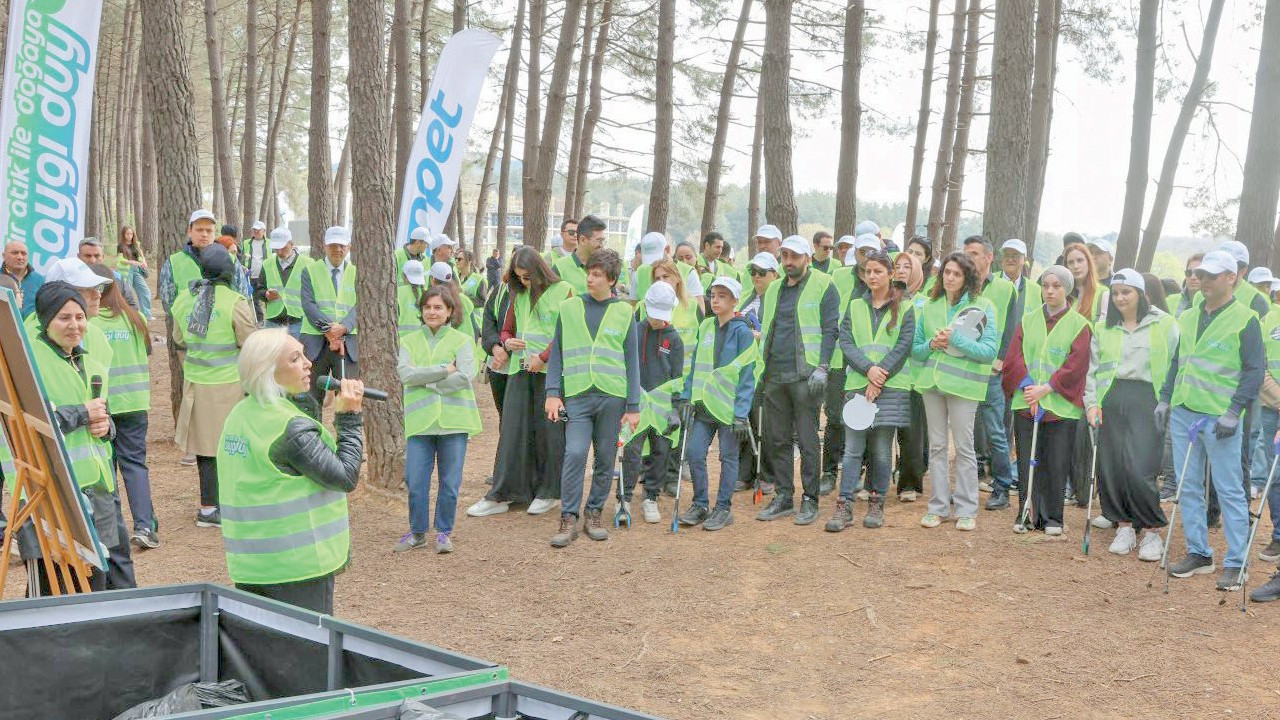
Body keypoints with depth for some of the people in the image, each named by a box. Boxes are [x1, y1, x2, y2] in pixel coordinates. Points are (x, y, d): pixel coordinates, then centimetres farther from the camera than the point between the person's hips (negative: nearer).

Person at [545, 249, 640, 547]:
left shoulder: (624, 312, 5)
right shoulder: (569, 308, 6)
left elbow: (631, 361, 6)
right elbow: (556, 352, 8)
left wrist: (633, 406, 2)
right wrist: (552, 393, -1)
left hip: (612, 397, 1)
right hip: (577, 395, -1)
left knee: (605, 458, 7)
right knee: (575, 453, -13)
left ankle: (594, 513, 21)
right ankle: (569, 518, -4)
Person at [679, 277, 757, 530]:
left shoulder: (742, 332, -8)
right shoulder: (706, 327, 9)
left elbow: (747, 375, -10)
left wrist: (741, 413, -15)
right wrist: (689, 397, 8)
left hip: (730, 405, -5)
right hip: (705, 403, 5)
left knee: (728, 457, 5)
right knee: (695, 453, 1)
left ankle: (723, 508, 16)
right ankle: (700, 504, 15)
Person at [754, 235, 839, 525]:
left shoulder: (823, 286, -1)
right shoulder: (774, 289, 18)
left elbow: (829, 329, -7)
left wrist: (821, 368, -16)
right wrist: (762, 367, 16)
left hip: (804, 376, -6)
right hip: (774, 376, 6)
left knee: (808, 440, -2)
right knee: (777, 440, 9)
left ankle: (810, 500, 5)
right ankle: (783, 497, 17)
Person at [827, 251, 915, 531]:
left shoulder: (904, 308, 5)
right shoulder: (855, 307, 13)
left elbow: (903, 347, -5)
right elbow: (846, 342, 3)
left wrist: (880, 376, -13)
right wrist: (868, 369, -13)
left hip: (891, 386, -2)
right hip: (857, 384, 2)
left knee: (881, 449, 2)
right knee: (853, 448, -2)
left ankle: (877, 504, 13)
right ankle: (844, 507, -1)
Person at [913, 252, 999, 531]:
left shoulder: (982, 307, -3)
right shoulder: (930, 306, 10)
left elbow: (989, 351, -10)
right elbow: (915, 349, 12)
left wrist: (955, 339, -17)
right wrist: (931, 344, -8)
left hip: (963, 383, -4)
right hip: (932, 381, 4)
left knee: (964, 446, -1)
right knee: (937, 445, 8)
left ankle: (966, 510, 7)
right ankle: (938, 506, 16)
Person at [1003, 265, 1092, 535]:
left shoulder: (1079, 324, 3)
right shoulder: (1028, 320, 11)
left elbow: (1076, 365, -6)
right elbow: (1014, 356, 3)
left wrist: (1045, 388, -13)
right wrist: (1027, 387, -12)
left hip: (1061, 404, -2)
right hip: (1026, 402, 2)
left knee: (1056, 464, 1)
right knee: (1027, 460, 3)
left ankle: (1052, 518, 13)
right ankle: (1027, 515, 13)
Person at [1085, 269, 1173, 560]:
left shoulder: (1164, 324, 2)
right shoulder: (1103, 328, 15)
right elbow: (1093, 368, 15)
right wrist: (1092, 402, 4)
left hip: (1147, 400, -4)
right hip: (1111, 400, 4)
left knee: (1139, 469, -12)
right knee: (1110, 467, 2)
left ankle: (1152, 531, 4)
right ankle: (1124, 527, 18)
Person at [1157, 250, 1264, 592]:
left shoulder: (1244, 320, -6)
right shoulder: (1188, 317, 13)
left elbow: (1255, 371, -8)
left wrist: (1233, 412, -15)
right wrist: (1165, 399, 11)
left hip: (1219, 419, -6)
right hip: (1182, 413, 6)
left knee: (1230, 491, -1)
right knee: (1188, 487, 10)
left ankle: (1235, 563, 5)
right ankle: (1198, 554, 20)